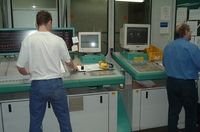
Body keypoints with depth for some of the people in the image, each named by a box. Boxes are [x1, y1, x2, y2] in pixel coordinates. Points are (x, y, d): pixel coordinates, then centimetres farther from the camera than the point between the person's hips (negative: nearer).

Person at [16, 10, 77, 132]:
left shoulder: (28, 40, -7)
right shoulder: (58, 40, -4)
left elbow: (20, 67, -2)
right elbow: (69, 62, 9)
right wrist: (74, 67, 33)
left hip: (37, 86, 0)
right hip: (56, 84, 1)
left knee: (35, 121, 16)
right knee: (64, 119, 16)